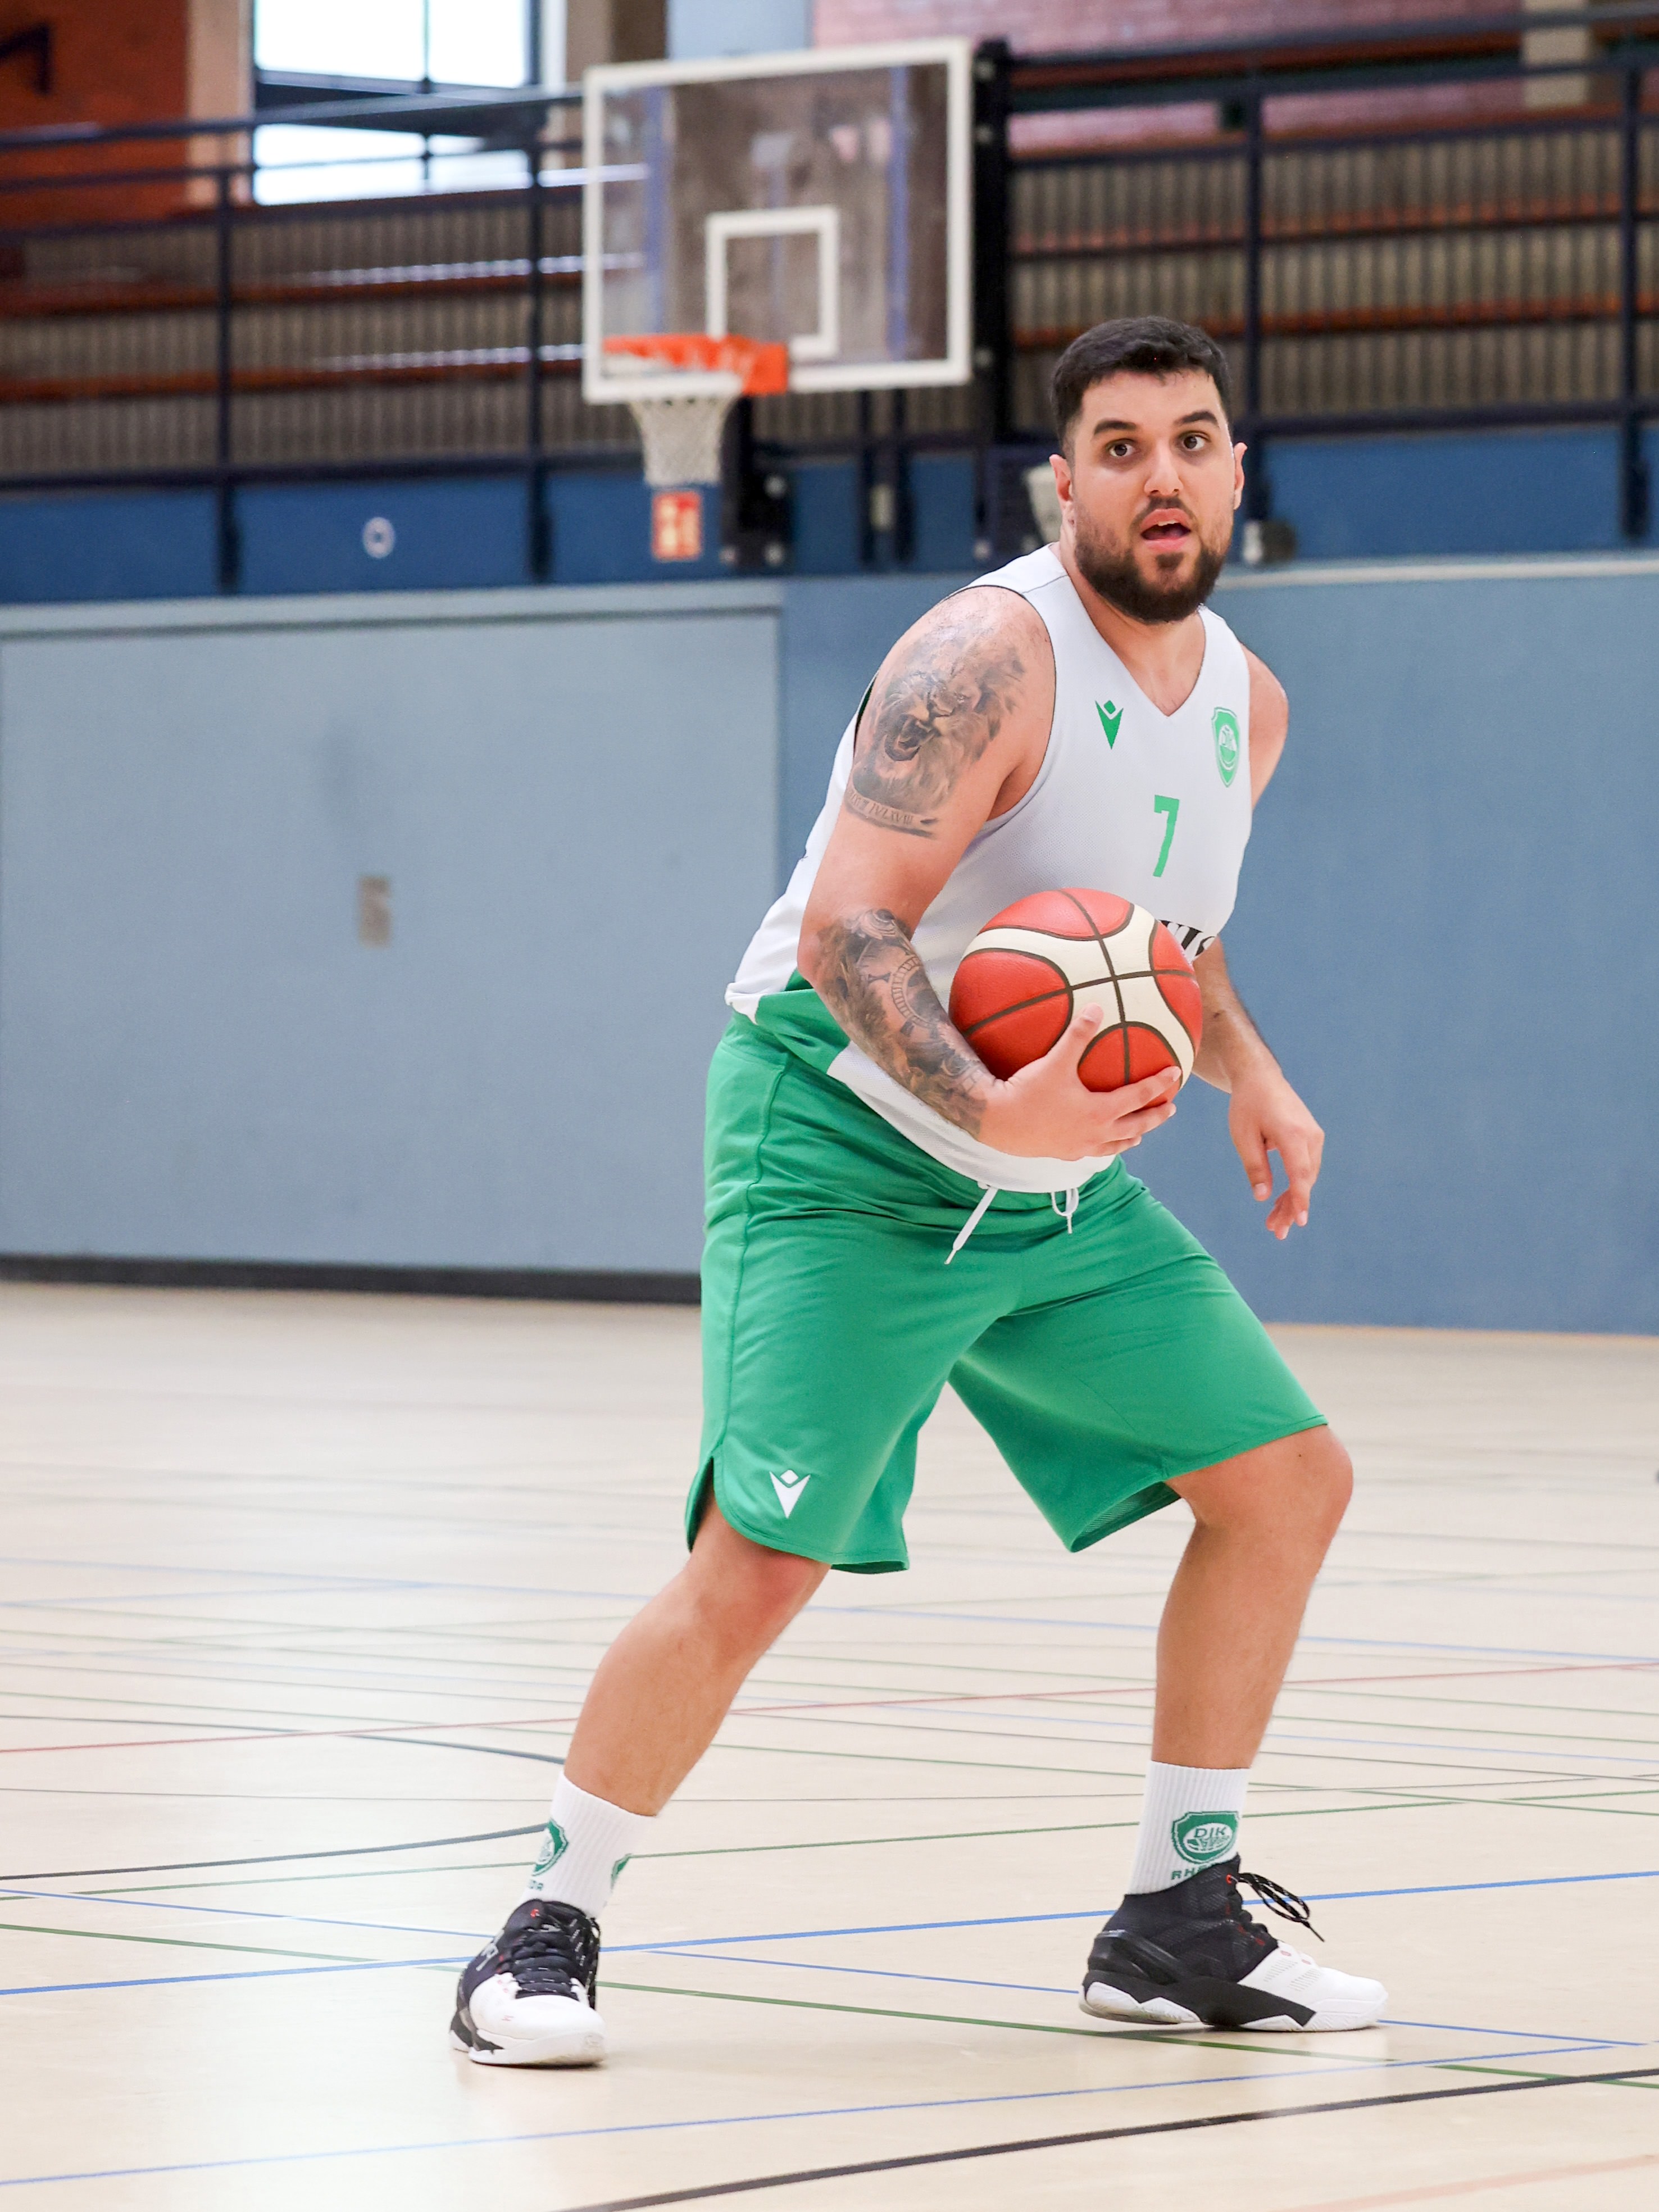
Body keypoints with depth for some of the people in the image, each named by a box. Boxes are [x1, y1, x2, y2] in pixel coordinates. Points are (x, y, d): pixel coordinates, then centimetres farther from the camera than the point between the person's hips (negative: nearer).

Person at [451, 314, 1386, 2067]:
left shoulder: (1245, 707, 7)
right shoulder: (987, 660, -20)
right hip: (847, 1152, -8)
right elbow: (846, 930, -28)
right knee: (761, 1560, -18)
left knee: (1287, 1478, 5)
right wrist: (984, 1113, -40)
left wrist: (1244, 1067, 14)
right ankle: (550, 1928, -2)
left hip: (1066, 1182, 8)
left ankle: (1178, 1917, 15)